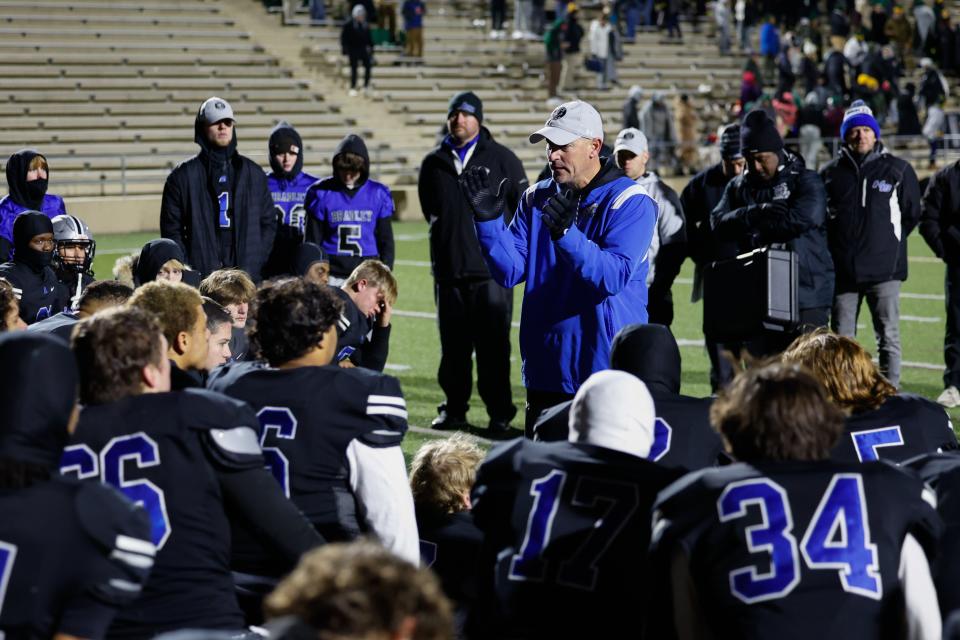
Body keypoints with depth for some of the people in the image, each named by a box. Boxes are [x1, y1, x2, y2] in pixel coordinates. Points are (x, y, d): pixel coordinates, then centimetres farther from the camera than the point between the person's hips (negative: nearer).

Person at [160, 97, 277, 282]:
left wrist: (256, 263, 3)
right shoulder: (182, 176, 6)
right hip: (201, 279, -2)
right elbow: (171, 229, 5)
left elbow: (268, 223, 16)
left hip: (248, 275, 2)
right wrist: (189, 271, -5)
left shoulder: (254, 173, 14)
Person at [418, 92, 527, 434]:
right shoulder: (434, 163, 11)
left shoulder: (501, 159, 3)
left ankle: (500, 412, 1)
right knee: (453, 345, 6)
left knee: (494, 345, -4)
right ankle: (454, 408, 14)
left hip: (492, 268, -3)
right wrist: (446, 238, 14)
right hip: (448, 268, 3)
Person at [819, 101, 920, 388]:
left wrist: (889, 242, 7)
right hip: (842, 270, 2)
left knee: (888, 337, -2)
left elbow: (912, 214, 11)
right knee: (841, 340, 6)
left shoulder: (898, 169, 3)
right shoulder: (831, 172, 6)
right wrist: (836, 248, 7)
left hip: (884, 270, -2)